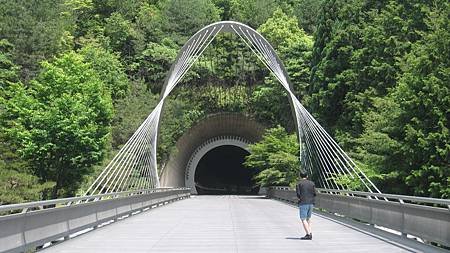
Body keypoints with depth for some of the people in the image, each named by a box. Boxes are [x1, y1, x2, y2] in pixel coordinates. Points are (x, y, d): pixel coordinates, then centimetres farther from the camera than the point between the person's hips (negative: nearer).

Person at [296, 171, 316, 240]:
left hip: (303, 203, -5)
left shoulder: (299, 183, -3)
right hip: (311, 203, 5)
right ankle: (310, 233, 10)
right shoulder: (312, 183, 9)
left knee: (303, 219, -3)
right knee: (308, 218, 17)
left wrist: (300, 199, 7)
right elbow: (314, 193, 5)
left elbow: (298, 193, -10)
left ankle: (308, 234, -12)